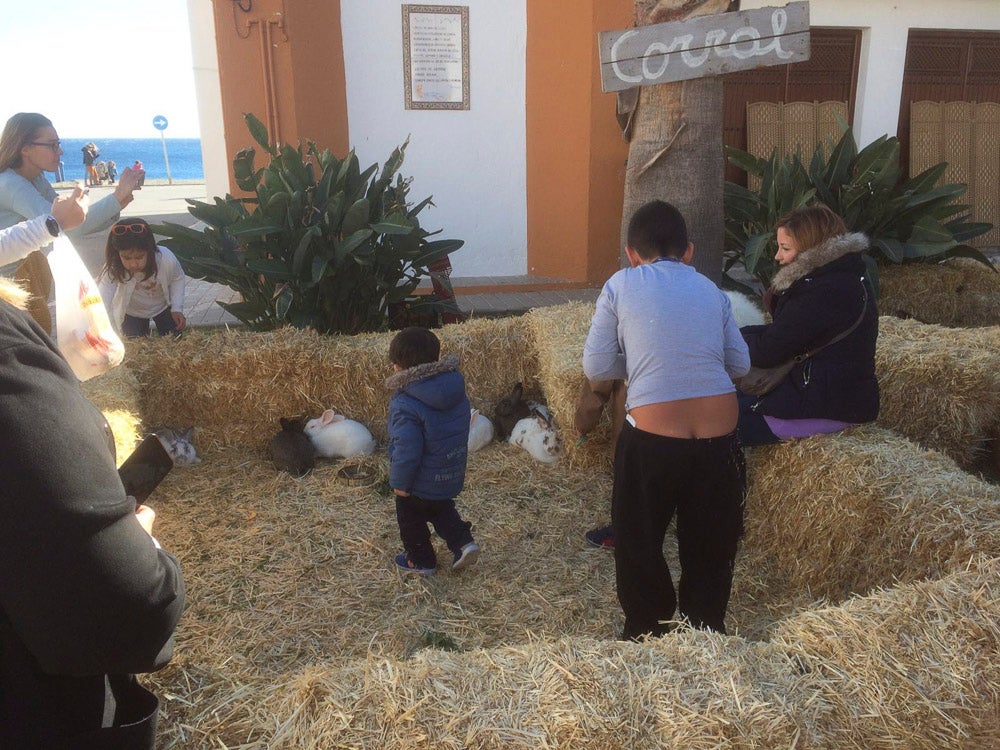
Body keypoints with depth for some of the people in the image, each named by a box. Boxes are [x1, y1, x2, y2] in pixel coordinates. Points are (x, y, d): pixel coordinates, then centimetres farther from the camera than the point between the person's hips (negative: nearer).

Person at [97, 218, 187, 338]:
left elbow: (178, 278, -11)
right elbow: (102, 301, -48)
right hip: (131, 312, -1)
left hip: (163, 306, 1)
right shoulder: (113, 269, -38)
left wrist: (177, 309, -18)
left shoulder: (166, 260, -36)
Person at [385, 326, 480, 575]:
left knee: (411, 520, 20)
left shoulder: (405, 405, -31)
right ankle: (463, 541, 20)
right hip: (452, 475, 7)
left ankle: (421, 560, 36)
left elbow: (407, 450, -29)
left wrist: (399, 482, -13)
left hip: (420, 482, -6)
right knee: (441, 508, 32)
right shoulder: (455, 386, -9)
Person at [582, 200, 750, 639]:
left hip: (652, 441, -3)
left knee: (638, 545, 19)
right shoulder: (711, 291, 10)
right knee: (710, 551, 22)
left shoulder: (621, 286, 1)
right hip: (719, 440, 4)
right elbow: (740, 365, 12)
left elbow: (595, 368, 0)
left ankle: (647, 634, 34)